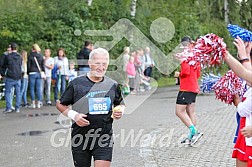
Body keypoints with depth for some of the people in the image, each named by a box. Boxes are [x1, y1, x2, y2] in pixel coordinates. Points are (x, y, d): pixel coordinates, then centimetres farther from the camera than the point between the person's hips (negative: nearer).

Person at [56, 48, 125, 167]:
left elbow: (120, 104, 21)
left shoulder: (113, 85, 5)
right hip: (80, 138, 0)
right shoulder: (76, 84, -3)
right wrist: (73, 115, -12)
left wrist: (120, 111, -2)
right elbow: (60, 104, 5)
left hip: (104, 138, 1)